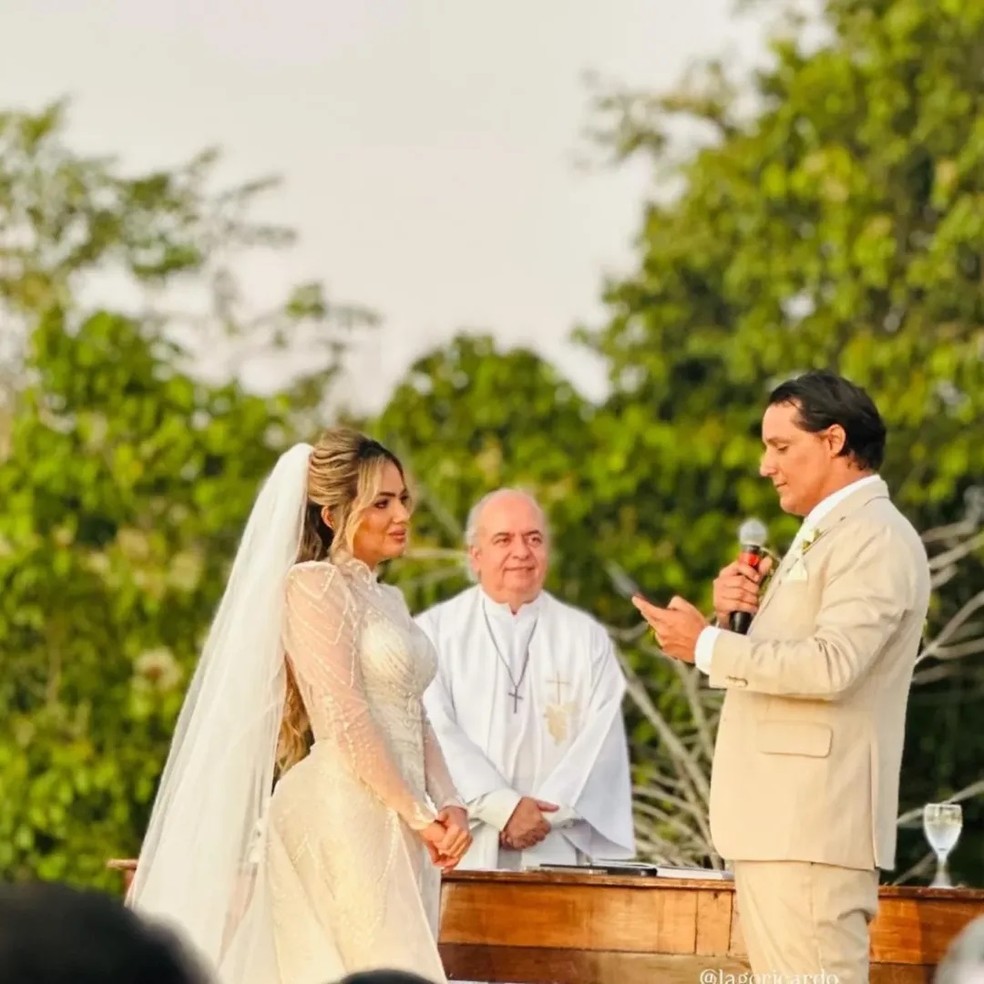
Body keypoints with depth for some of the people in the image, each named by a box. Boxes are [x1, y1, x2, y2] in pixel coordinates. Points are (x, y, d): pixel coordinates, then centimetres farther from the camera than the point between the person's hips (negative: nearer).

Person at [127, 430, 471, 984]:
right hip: (344, 814, -8)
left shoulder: (389, 600, 20)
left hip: (402, 823, 8)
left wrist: (448, 807, 1)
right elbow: (344, 715, -12)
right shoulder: (313, 584, -6)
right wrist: (416, 812, -12)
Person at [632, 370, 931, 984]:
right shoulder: (824, 536, 23)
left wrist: (706, 644, -15)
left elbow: (831, 663, -23)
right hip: (780, 819, 10)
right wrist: (733, 611, 6)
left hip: (812, 826, -10)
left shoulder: (876, 538, -10)